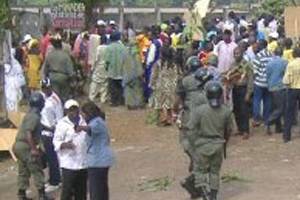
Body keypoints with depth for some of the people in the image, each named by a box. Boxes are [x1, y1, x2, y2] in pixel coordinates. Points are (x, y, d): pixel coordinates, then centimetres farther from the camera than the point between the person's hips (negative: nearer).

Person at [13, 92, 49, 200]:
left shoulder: (30, 114, 14)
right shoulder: (34, 116, -17)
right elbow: (28, 133, -25)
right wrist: (33, 149, -24)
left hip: (19, 145, 10)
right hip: (26, 146, -10)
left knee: (23, 171, 14)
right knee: (37, 171, -2)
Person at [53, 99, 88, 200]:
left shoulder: (83, 122, 13)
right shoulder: (62, 124, -4)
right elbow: (56, 141, -8)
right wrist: (65, 145, -28)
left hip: (83, 162, 6)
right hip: (69, 164, -5)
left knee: (81, 191, 12)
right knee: (68, 190, -8)